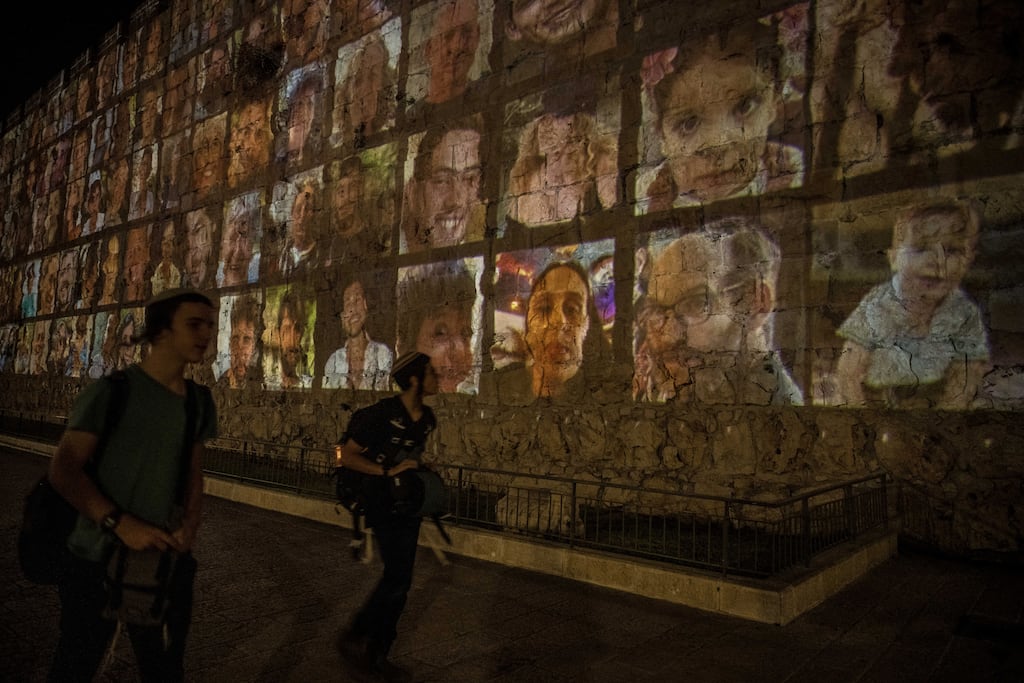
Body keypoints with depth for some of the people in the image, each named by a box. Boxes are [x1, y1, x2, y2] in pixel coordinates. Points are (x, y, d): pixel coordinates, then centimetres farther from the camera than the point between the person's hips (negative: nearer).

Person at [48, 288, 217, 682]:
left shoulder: (200, 401, 4)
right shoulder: (111, 391, -12)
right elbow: (64, 470, -13)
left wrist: (191, 523, -6)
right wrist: (120, 524, -22)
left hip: (167, 559, 5)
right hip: (99, 559, -4)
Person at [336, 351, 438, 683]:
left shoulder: (427, 417, 4)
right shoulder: (382, 414, -20)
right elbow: (347, 456, -17)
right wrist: (388, 472, -24)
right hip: (384, 503, -8)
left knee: (397, 580, 12)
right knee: (398, 579, -9)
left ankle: (377, 654, 26)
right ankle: (354, 637, 13)